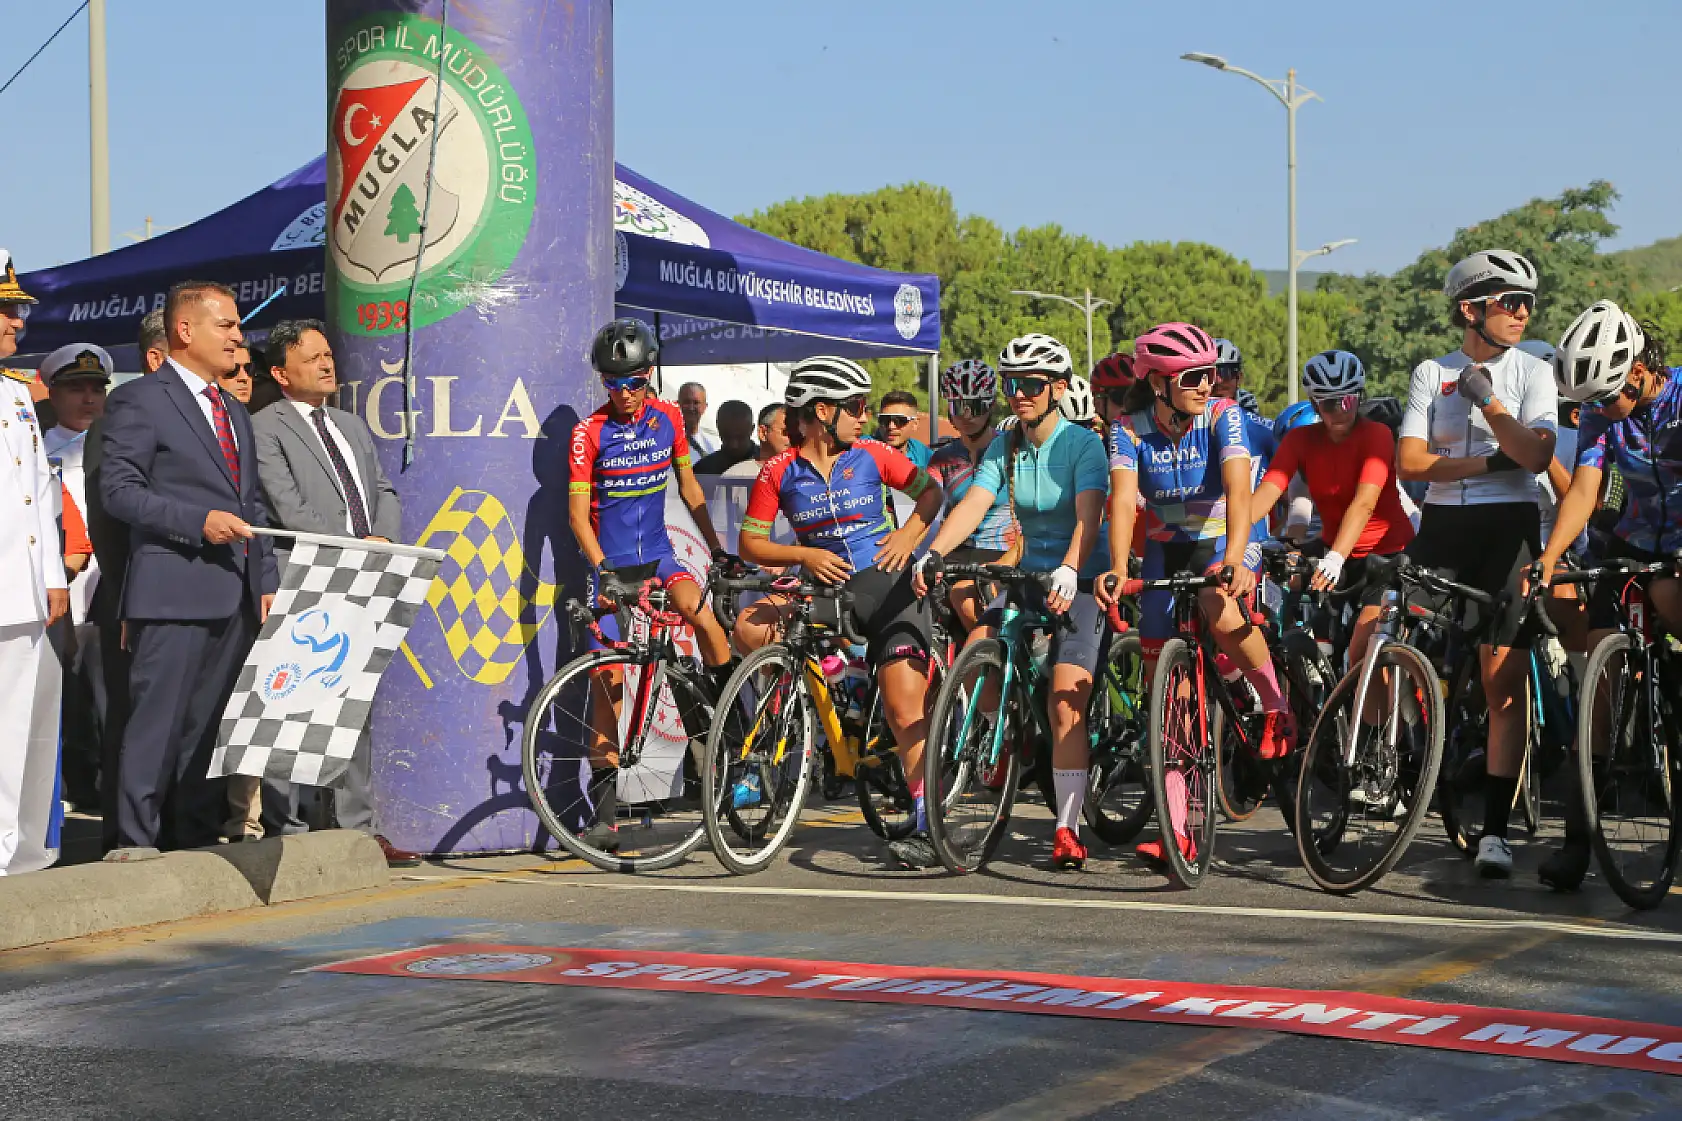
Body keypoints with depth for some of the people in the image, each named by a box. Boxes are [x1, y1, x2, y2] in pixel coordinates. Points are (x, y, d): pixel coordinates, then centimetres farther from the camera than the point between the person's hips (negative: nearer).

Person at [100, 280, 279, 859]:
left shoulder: (235, 412, 23)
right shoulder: (138, 400, -2)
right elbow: (118, 488, -10)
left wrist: (267, 581, 13)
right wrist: (198, 522, -19)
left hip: (236, 595, 7)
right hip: (173, 592, -7)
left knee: (213, 721, 10)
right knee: (159, 719, -9)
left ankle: (202, 834, 17)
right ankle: (134, 842, -5)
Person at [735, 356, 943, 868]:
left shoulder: (871, 455, 1)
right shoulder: (780, 471, -2)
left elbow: (931, 490, 11)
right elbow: (751, 542, -2)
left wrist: (909, 533, -7)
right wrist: (805, 555, -16)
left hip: (889, 586, -1)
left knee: (905, 709, -11)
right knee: (749, 629, -22)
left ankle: (926, 828, -8)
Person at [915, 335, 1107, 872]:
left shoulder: (1083, 443, -12)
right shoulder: (1003, 447, 4)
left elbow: (1088, 515, -26)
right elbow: (973, 504, -10)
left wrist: (1069, 572, -43)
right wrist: (934, 553, -28)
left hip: (1082, 581, -6)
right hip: (1030, 573, 6)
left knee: (1065, 703, -16)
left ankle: (1067, 830, -11)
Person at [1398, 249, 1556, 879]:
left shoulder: (1532, 372, 5)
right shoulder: (1430, 374, 9)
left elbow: (1536, 454, -10)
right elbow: (1411, 461, -2)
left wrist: (1484, 397, -13)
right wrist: (1489, 462, -10)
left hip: (1508, 526, -2)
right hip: (1441, 525, 2)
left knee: (1504, 685, -6)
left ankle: (1494, 830, -3)